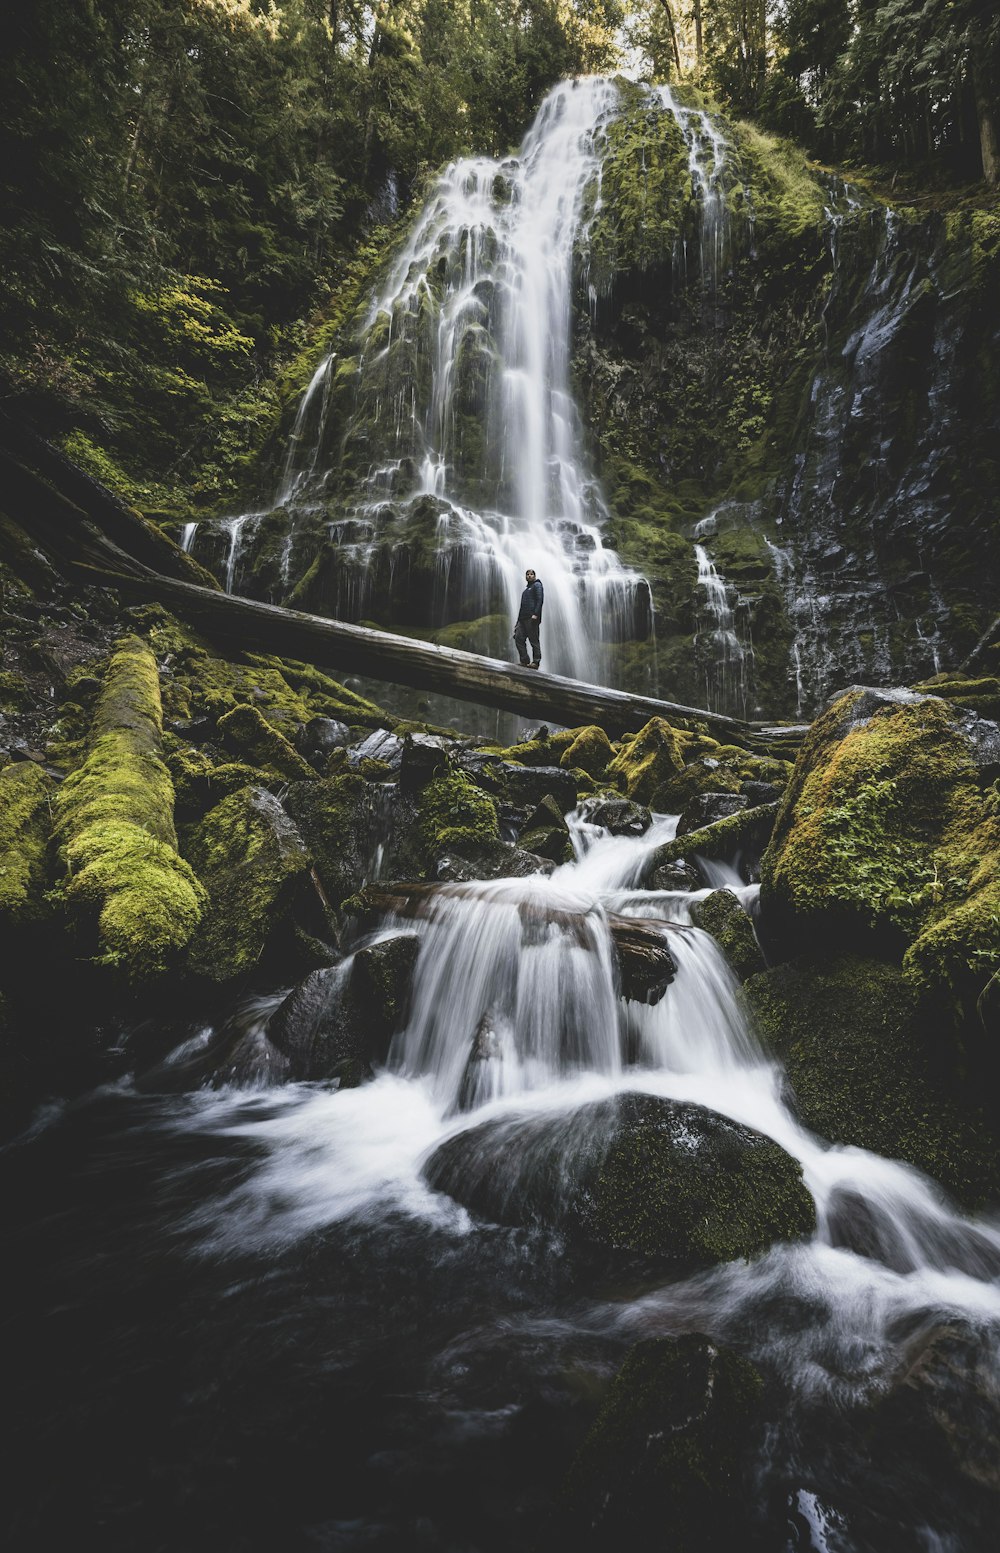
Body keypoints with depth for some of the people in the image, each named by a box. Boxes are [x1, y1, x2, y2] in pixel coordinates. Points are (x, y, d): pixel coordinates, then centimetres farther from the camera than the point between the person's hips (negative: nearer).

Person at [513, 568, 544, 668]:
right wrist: (518, 621, 20)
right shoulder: (527, 589, 29)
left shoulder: (537, 585, 4)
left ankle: (536, 662, -8)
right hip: (523, 618, 8)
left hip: (532, 618, -8)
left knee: (534, 640, -9)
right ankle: (524, 661, -1)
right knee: (518, 638, -3)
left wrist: (535, 614, -22)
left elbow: (540, 600, -10)